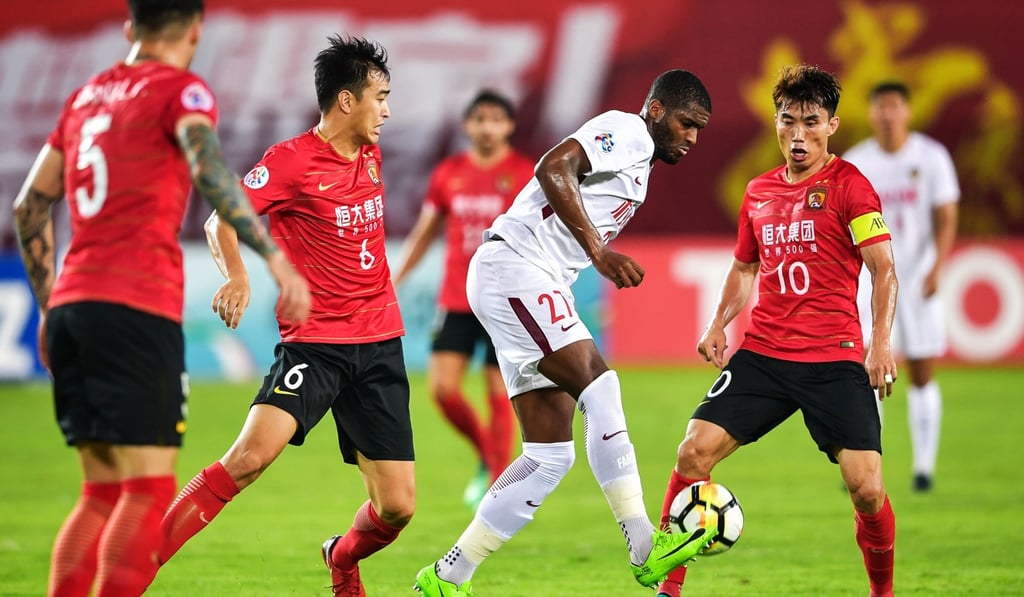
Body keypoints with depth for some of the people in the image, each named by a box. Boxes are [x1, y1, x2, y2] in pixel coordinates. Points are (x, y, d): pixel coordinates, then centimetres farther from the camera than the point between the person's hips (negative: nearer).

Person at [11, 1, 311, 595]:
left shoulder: (87, 96, 20)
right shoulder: (180, 90, 0)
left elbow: (30, 205, 22)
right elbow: (210, 172, -20)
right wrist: (277, 258, -24)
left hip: (71, 304, 7)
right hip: (137, 310, -7)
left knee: (102, 493, 11)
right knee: (150, 491, -8)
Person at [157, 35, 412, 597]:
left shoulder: (370, 155, 12)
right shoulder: (291, 160, -9)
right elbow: (220, 219, -12)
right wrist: (236, 276, -28)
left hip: (379, 346, 6)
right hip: (313, 342, -6)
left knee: (396, 508, -1)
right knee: (250, 456, -27)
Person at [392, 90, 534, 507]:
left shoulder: (525, 174, -3)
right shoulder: (449, 173, 7)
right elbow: (424, 232, 15)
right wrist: (394, 280, 12)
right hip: (456, 300, 3)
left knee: (500, 393, -4)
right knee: (442, 388, -6)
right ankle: (487, 455, 19)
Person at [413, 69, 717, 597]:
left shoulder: (639, 165, 25)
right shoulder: (626, 130, -6)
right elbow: (553, 168, -22)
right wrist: (598, 250, -27)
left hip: (532, 294, 10)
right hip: (513, 268, -10)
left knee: (551, 455, 4)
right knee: (600, 389, -22)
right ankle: (643, 548, -26)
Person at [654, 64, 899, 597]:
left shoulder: (849, 185, -3)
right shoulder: (759, 192, 13)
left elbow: (883, 270, -8)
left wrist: (880, 342, -20)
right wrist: (718, 326, 12)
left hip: (836, 360, -4)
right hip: (762, 354, 4)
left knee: (866, 486, -14)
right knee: (694, 449, -10)